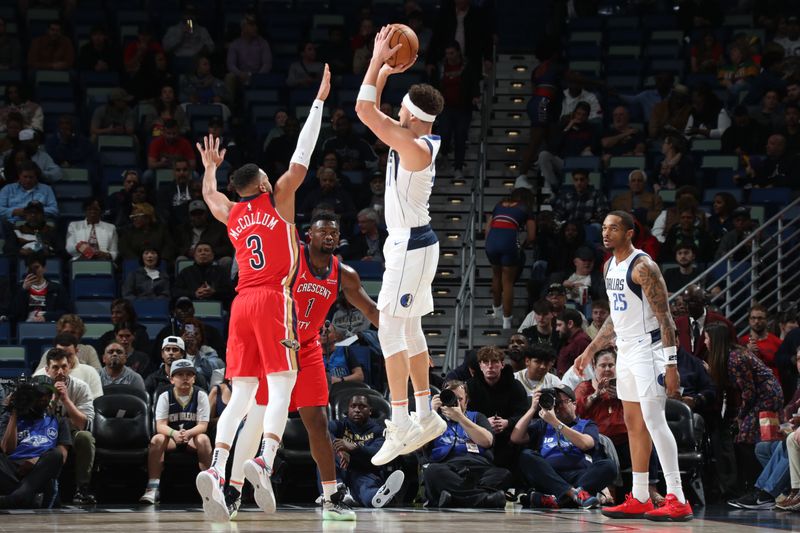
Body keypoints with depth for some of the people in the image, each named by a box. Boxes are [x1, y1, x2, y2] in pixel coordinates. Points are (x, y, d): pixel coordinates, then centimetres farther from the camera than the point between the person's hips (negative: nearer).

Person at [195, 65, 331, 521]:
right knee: (282, 385, -10)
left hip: (242, 303, 5)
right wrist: (319, 102, 10)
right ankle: (265, 462, -33)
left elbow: (209, 193, 40)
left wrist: (210, 167, 59)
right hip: (274, 298, -5)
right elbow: (303, 155, 5)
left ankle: (216, 470, -15)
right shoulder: (278, 200, 5)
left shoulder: (231, 214, 17)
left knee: (241, 393, 3)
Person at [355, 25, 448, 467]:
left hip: (411, 247, -10)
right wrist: (385, 72, 11)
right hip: (410, 243, 10)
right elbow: (373, 114, 20)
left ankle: (400, 424, -11)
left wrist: (378, 60, -19)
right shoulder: (412, 139, 6)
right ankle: (425, 416, 22)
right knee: (409, 330, 16)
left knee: (390, 331, -10)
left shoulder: (416, 148, -22)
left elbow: (366, 112, -26)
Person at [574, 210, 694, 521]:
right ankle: (639, 499, 16)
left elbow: (664, 317, -18)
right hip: (625, 352, 9)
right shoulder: (609, 267, 12)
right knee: (634, 424, 11)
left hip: (647, 350, -9)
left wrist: (671, 364, -23)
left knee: (653, 421, -14)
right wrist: (590, 351, 21)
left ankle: (678, 501, -14)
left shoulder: (643, 267, -16)